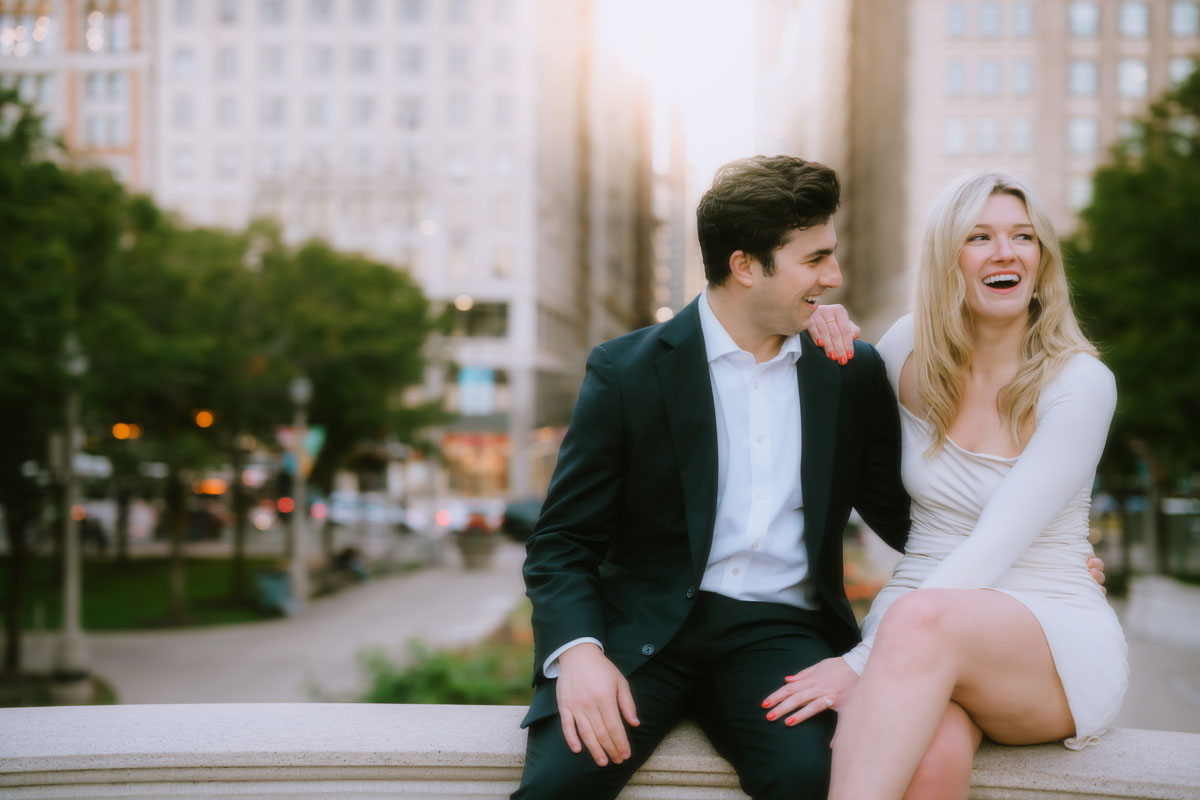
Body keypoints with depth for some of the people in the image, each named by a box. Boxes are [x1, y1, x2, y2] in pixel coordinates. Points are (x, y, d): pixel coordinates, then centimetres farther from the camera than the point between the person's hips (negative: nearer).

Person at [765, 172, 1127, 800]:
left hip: (1057, 639, -2)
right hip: (917, 626, 3)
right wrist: (824, 329, 3)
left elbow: (995, 545, -18)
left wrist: (863, 663, -26)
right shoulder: (911, 348, 5)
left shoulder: (1081, 382, -8)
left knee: (921, 618, -39)